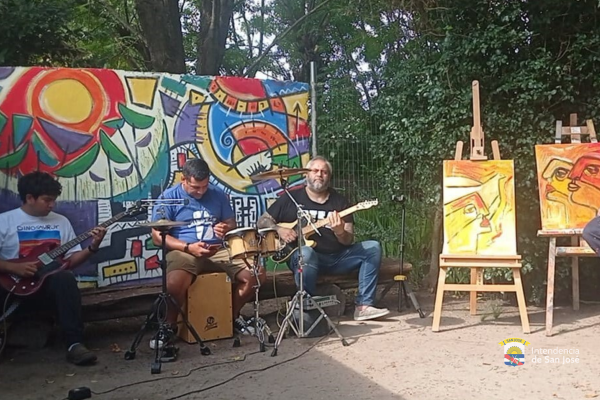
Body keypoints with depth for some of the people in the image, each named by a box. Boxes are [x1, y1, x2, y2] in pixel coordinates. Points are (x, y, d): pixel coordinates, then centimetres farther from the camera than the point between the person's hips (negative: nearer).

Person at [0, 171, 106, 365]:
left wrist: (93, 247, -7)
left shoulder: (61, 221, 12)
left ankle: (75, 344, -35)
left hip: (48, 284, 2)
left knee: (65, 278, -33)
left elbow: (71, 260, 8)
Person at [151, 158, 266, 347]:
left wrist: (226, 228, -11)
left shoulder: (217, 194, 9)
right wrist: (188, 247, -21)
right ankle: (170, 326, -4)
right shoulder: (168, 198, -4)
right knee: (174, 283, -37)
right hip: (183, 252, -4)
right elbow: (158, 236, -7)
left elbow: (231, 222, 15)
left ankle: (234, 315, 12)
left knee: (256, 274, -15)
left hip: (219, 251, 4)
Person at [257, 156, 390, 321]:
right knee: (306, 253, -38)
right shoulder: (291, 197, 4)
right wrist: (279, 230, -14)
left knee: (372, 248, -13)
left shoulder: (340, 201, 9)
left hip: (336, 257, 4)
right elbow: (262, 221, 7)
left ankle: (363, 306, -14)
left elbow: (349, 241, 3)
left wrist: (340, 232, -22)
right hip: (306, 256, -4)